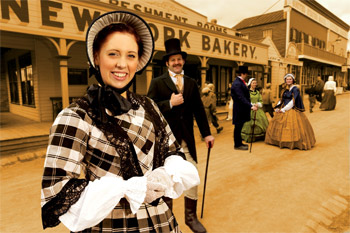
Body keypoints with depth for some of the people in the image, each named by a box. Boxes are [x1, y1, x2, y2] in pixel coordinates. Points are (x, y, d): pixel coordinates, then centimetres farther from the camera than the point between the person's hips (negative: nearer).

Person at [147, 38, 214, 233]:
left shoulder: (192, 83, 9)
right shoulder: (157, 83, -2)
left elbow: (199, 110, 8)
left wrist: (207, 133, 4)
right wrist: (170, 103, -19)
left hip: (186, 137, 3)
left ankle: (191, 216, 25)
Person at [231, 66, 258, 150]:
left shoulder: (241, 82, 13)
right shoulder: (237, 84, -19)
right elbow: (241, 98, -25)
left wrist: (251, 104, 11)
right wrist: (251, 106, -26)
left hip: (242, 109, 9)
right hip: (239, 110, -9)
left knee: (239, 127, 16)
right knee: (238, 127, 1)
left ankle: (239, 143, 27)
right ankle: (237, 145, 12)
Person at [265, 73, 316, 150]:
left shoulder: (295, 89, -8)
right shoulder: (285, 89, 13)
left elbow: (293, 101, -15)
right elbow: (281, 100, 14)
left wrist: (284, 109, -17)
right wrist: (277, 108, 0)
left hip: (292, 110, -7)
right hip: (283, 111, 7)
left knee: (292, 126, -11)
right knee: (280, 125, 7)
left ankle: (293, 143, -2)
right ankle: (282, 141, 17)